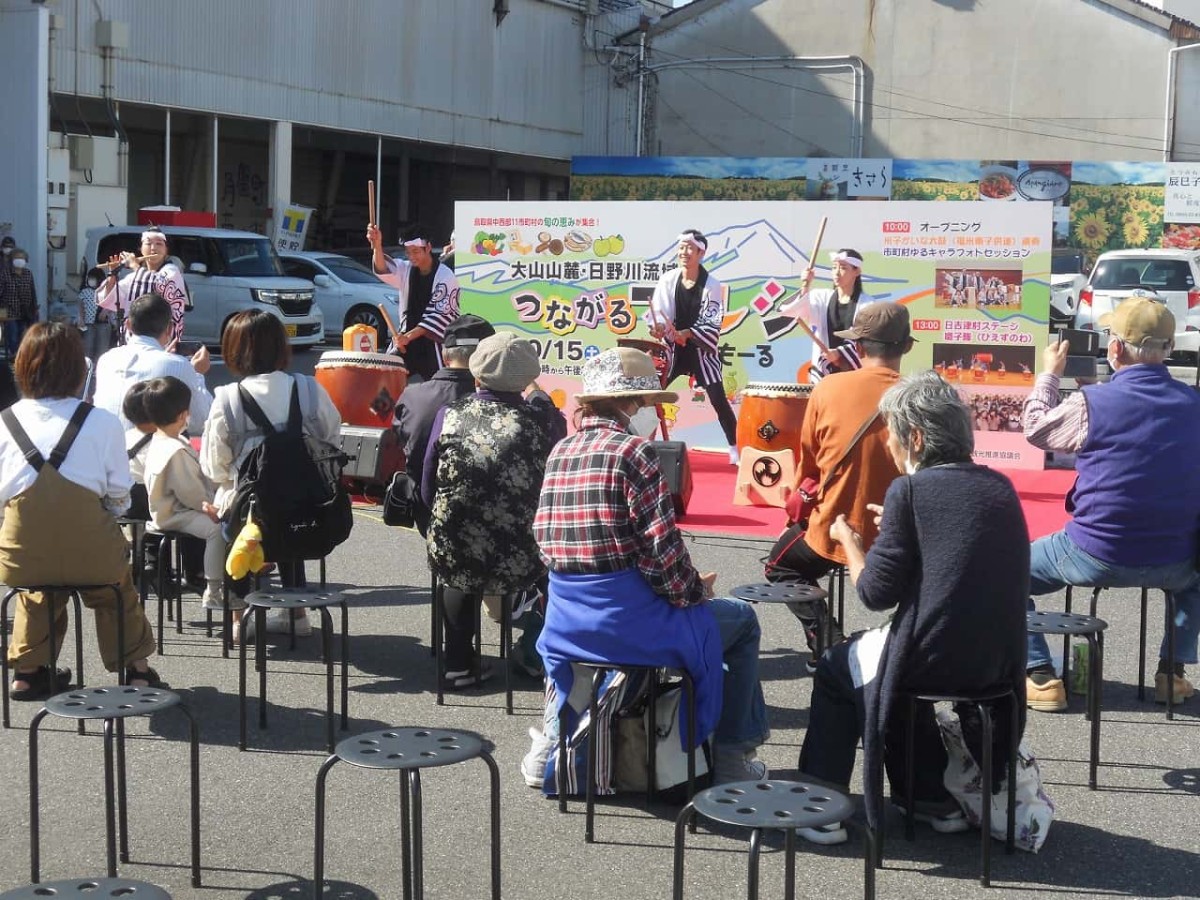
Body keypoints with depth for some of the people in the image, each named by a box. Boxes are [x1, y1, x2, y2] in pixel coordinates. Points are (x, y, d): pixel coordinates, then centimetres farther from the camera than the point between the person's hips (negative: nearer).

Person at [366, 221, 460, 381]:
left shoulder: (445, 277, -12)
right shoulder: (406, 270, 3)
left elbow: (439, 314, -17)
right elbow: (384, 269, -18)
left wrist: (409, 336, -23)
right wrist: (377, 246, -40)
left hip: (435, 341, -5)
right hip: (406, 336, 5)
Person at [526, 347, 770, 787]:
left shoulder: (560, 453, 7)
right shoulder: (634, 452, -14)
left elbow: (545, 538, 12)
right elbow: (663, 546, -18)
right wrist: (692, 591, 2)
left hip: (564, 624, 7)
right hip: (629, 622, -7)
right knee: (741, 619, 16)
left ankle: (550, 743, 39)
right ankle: (731, 754, 18)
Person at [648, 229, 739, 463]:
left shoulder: (711, 285, -11)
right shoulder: (668, 279, -4)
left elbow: (712, 324, -14)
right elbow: (658, 312, -6)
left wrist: (686, 334, -26)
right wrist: (658, 327, -28)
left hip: (701, 350, -3)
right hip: (674, 349, 3)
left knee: (719, 400, -4)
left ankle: (736, 449, 5)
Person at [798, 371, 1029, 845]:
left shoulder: (910, 490, -12)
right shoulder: (1000, 487, 7)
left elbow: (876, 593, -11)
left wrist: (848, 540, 6)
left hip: (935, 660, -6)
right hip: (999, 663, 6)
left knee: (835, 668, 20)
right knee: (897, 662, 34)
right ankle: (932, 800, 37)